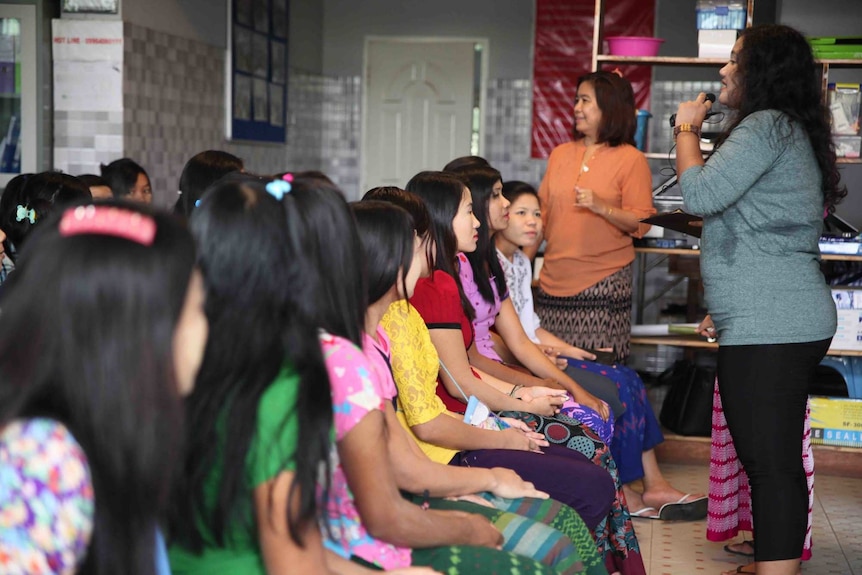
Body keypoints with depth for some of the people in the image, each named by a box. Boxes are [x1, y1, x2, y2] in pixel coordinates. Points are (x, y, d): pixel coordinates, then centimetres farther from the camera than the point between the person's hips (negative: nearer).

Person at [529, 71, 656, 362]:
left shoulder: (631, 159, -2)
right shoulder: (560, 154, 13)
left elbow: (640, 223, -6)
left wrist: (601, 207, -21)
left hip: (603, 282, -5)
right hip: (554, 280, 5)